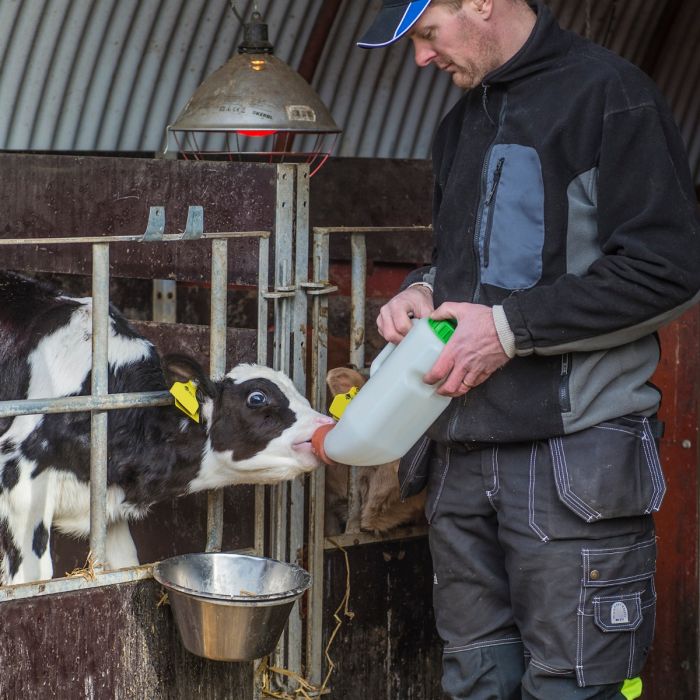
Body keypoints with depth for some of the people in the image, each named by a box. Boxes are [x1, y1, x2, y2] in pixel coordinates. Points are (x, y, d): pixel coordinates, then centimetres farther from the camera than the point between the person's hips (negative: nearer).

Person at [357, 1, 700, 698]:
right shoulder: (462, 124, 18)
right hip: (463, 455, 8)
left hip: (575, 457, -8)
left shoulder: (606, 93, -8)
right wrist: (423, 290, 6)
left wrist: (510, 327, -15)